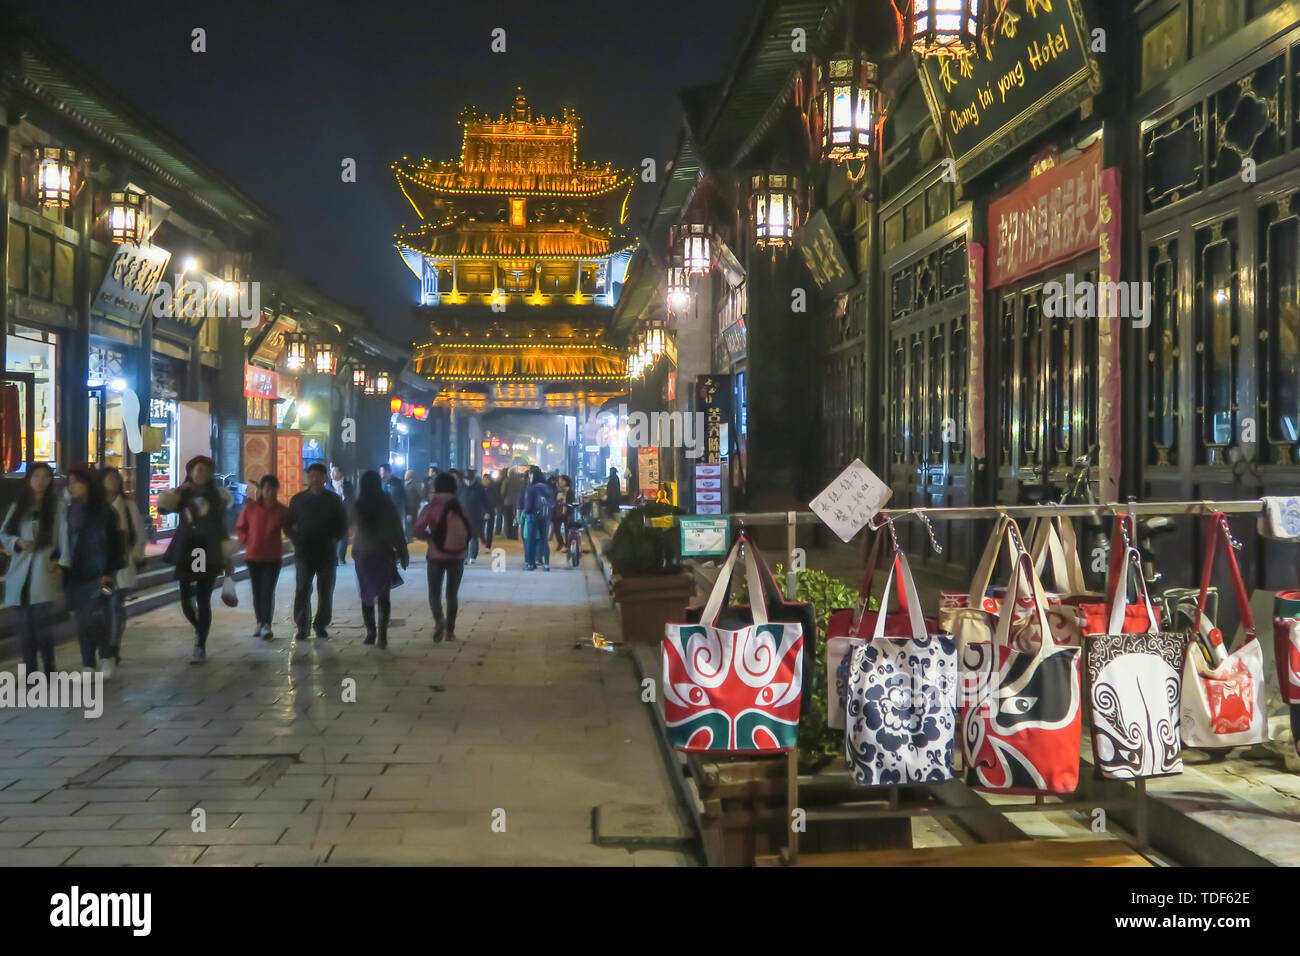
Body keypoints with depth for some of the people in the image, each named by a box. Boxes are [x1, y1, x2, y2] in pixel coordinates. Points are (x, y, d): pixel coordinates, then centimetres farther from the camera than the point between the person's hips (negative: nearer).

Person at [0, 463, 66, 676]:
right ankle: (29, 669, 10)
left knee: (42, 620, -10)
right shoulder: (18, 506, 13)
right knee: (26, 622, 3)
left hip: (45, 570, -3)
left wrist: (59, 560, -12)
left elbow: (64, 536, -1)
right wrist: (18, 542, -5)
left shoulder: (57, 506, 4)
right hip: (21, 571, 3)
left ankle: (48, 667, 0)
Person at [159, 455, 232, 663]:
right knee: (185, 600, 1)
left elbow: (222, 528, 10)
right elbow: (162, 507, -8)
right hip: (185, 553, 1)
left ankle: (201, 647, 1)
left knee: (204, 601, -4)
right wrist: (178, 490, -17)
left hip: (208, 554, -1)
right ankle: (199, 629, 30)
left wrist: (227, 557, 9)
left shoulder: (217, 495, 7)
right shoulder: (182, 494, 8)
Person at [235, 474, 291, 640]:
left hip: (273, 557, -2)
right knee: (257, 592, 10)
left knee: (268, 592, -8)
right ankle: (260, 623, 22)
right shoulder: (250, 507, -2)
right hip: (253, 556, 2)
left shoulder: (282, 510, -3)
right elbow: (240, 528, 9)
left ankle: (267, 625, -10)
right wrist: (247, 541, -4)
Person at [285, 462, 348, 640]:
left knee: (325, 591, 5)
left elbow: (343, 525, 10)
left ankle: (321, 625, 15)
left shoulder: (334, 500, 6)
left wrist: (334, 539, -5)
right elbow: (288, 524, 12)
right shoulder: (298, 499, 7)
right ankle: (302, 627, 0)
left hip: (327, 553, 1)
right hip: (304, 552, 0)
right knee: (302, 590, -4)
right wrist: (296, 539, -4)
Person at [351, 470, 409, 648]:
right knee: (383, 595, 3)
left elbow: (353, 531, 5)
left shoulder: (357, 507, -6)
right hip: (384, 555, 0)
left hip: (362, 555, 0)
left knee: (366, 595, 12)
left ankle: (371, 632, 11)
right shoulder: (387, 506, -6)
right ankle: (382, 634, -10)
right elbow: (398, 531, -5)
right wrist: (403, 554, 3)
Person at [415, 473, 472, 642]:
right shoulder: (459, 508, 0)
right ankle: (450, 630, 10)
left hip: (436, 556, -2)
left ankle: (438, 620, -19)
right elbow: (470, 531, 1)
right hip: (457, 557, 2)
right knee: (452, 593, 12)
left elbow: (418, 531, -12)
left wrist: (430, 538, 6)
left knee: (434, 592, 7)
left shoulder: (431, 508, -7)